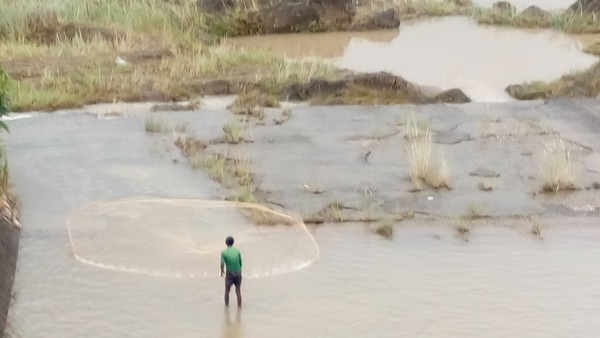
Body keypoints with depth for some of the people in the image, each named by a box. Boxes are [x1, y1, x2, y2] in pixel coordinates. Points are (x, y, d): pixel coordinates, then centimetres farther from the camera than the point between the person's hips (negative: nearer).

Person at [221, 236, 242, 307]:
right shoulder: (237, 251, 0)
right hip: (238, 273, 1)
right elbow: (240, 264, 3)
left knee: (227, 291, 18)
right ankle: (239, 307, 4)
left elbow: (222, 264, -18)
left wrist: (222, 271, 2)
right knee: (238, 292, 8)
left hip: (229, 274, -1)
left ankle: (226, 306, 26)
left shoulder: (224, 252, -7)